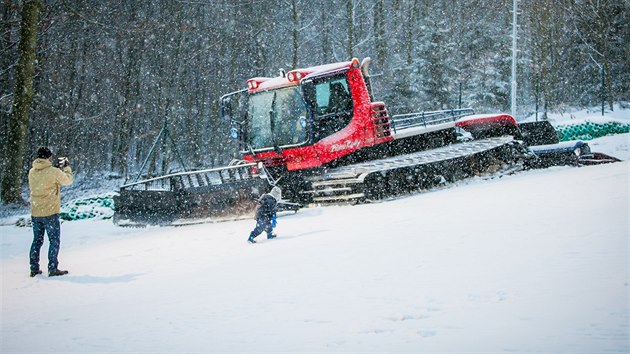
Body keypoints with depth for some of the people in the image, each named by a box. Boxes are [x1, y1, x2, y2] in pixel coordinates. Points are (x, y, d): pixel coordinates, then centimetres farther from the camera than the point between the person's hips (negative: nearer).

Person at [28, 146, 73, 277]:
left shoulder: (32, 172, 3)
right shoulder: (54, 172, -14)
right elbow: (68, 180, 1)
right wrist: (66, 167, 18)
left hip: (35, 213, 6)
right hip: (50, 212, -6)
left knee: (37, 240, 15)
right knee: (54, 241, 4)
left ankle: (34, 269, 17)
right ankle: (52, 269, 1)